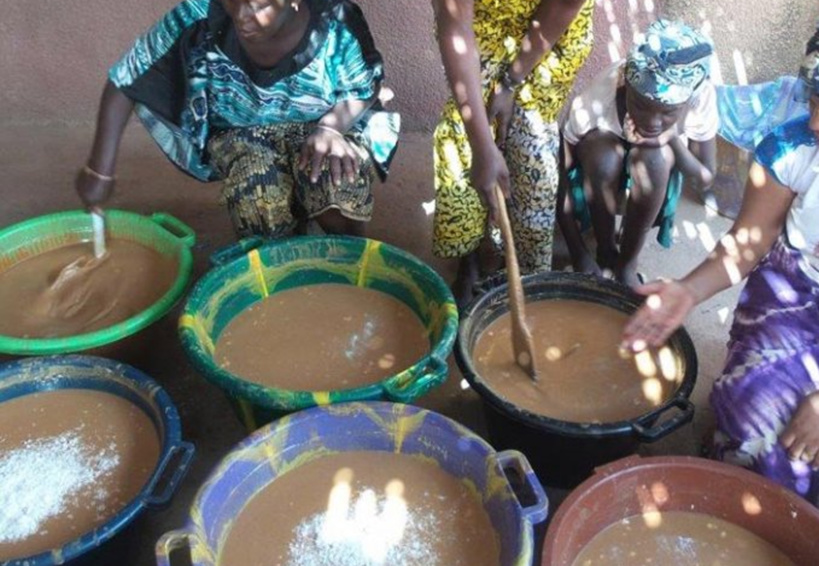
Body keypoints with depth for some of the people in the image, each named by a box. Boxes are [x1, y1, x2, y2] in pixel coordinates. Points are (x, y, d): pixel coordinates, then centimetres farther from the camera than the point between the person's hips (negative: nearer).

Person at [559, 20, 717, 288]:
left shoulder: (701, 97, -30)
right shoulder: (594, 103, -37)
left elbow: (706, 178, -16)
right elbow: (559, 176, -26)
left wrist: (675, 141, -35)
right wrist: (579, 255, -29)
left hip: (656, 170, 1)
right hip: (602, 166, -1)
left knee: (655, 157, -34)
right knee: (603, 152, -35)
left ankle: (627, 263, -13)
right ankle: (605, 252, -11)